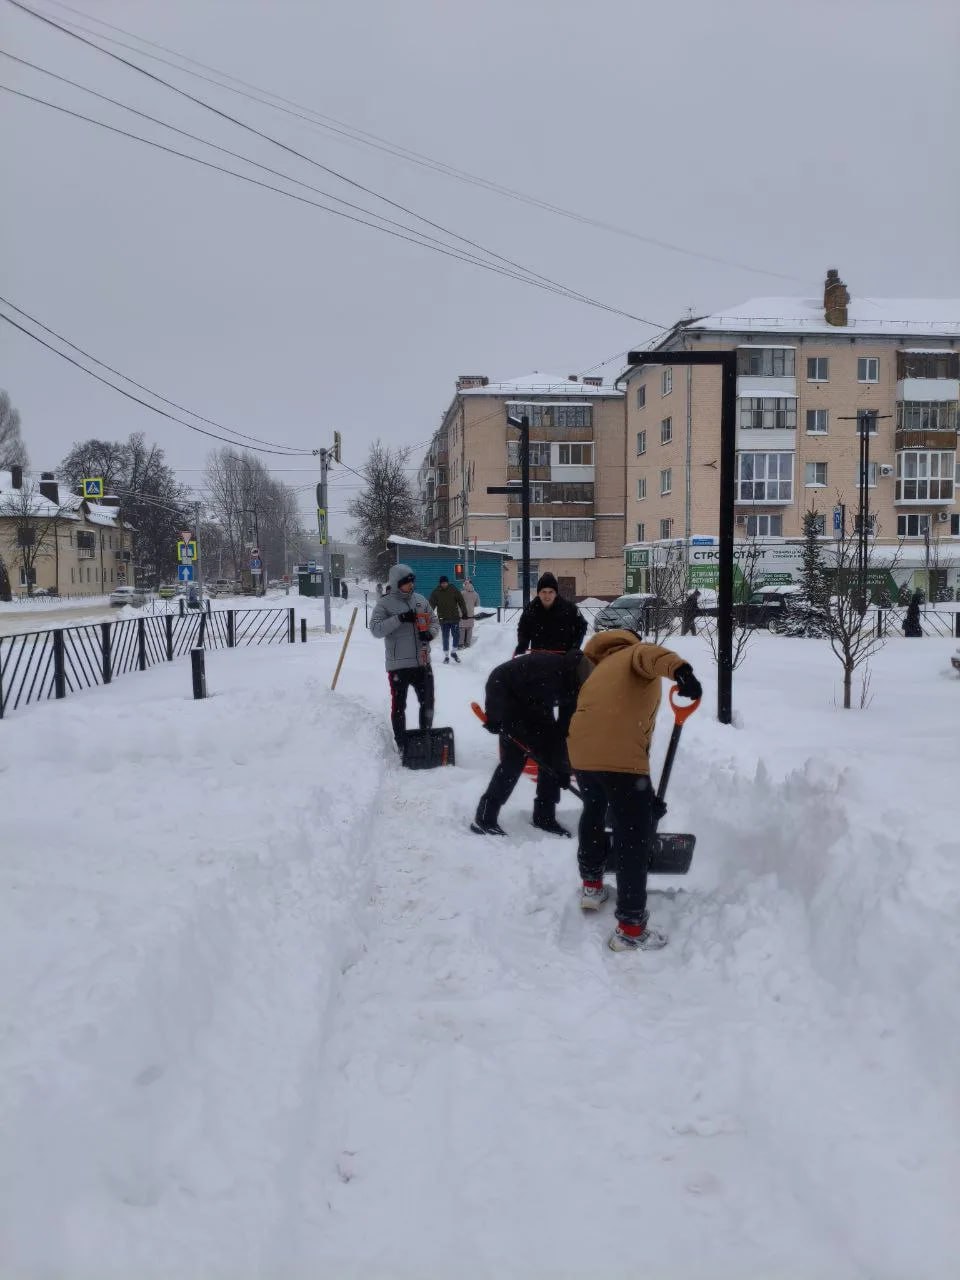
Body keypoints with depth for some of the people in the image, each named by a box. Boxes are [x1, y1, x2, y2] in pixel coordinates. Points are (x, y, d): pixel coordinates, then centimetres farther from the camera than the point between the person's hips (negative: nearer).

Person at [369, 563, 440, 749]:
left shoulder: (420, 600, 9)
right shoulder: (385, 603, -7)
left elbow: (434, 621, 14)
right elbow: (375, 630, -17)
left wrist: (430, 632, -9)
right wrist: (399, 618, -26)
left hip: (422, 663, 5)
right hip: (398, 665, -5)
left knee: (427, 703, 13)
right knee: (399, 706, 4)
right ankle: (402, 745, 15)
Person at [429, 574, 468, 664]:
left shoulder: (454, 590, 0)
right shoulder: (436, 592, 0)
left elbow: (461, 601, 2)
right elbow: (432, 604, -1)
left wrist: (464, 613, -2)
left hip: (455, 618, 0)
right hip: (443, 619, 0)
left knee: (456, 636, 1)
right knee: (445, 638, 4)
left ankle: (454, 652, 23)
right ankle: (446, 656, 13)